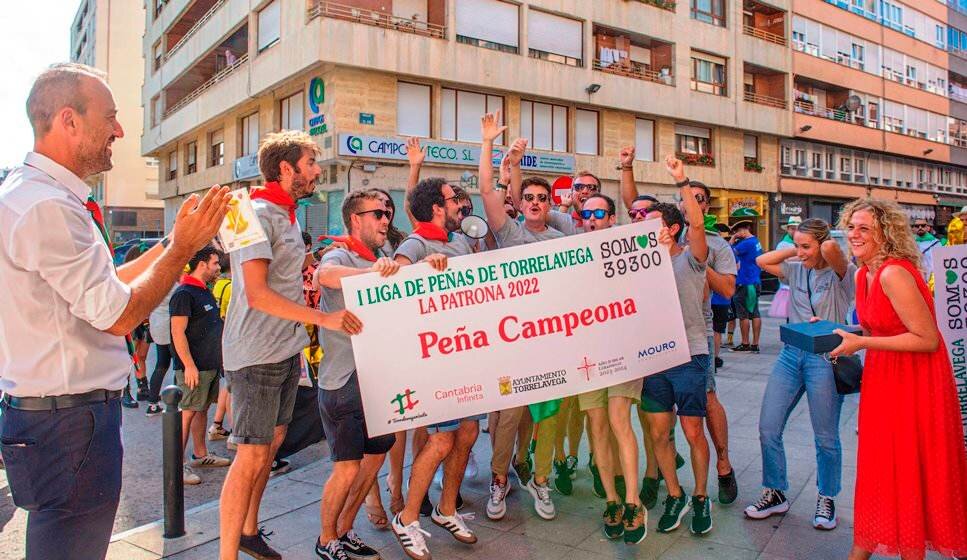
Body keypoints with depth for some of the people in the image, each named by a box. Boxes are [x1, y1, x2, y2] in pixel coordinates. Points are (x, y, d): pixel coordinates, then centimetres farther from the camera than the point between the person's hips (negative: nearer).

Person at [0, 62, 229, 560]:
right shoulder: (46, 206, -22)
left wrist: (173, 240, 11)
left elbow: (102, 287, 13)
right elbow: (118, 313, -21)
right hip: (69, 419, -10)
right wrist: (182, 247, -11)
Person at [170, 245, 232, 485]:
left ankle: (200, 455, 26)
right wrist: (189, 365, -23)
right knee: (187, 412, -5)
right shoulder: (184, 294, -14)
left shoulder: (206, 292, 15)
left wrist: (218, 358, 21)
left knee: (203, 409, 16)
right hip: (194, 367, -9)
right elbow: (178, 332, -20)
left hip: (211, 364, 9)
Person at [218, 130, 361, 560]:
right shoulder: (257, 214, -14)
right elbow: (257, 294, -22)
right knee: (251, 456, -4)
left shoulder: (289, 216, 14)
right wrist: (324, 318, -24)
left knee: (272, 444, 17)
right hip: (257, 356, -9)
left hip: (286, 351, 9)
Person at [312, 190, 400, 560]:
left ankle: (344, 530, 33)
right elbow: (323, 275, -30)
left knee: (374, 458, 15)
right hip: (343, 381, -7)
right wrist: (372, 271, -44)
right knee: (347, 469, -3)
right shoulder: (340, 257, -8)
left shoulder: (383, 263, 15)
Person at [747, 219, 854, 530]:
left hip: (825, 358, -5)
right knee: (767, 429, 3)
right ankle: (775, 494, 20)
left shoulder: (842, 274, -6)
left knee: (826, 437, 6)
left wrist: (818, 251, -3)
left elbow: (831, 247, -25)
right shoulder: (796, 271, 11)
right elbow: (761, 261, 11)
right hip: (791, 354, 5)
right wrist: (794, 251, 7)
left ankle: (826, 500, 27)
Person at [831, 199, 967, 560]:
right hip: (882, 379, 9)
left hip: (914, 382, -9)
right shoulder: (863, 275, 5)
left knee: (908, 473, 5)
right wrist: (837, 332, 5)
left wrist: (862, 343, -24)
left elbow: (928, 340, -23)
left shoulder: (894, 274, -23)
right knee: (878, 467, 16)